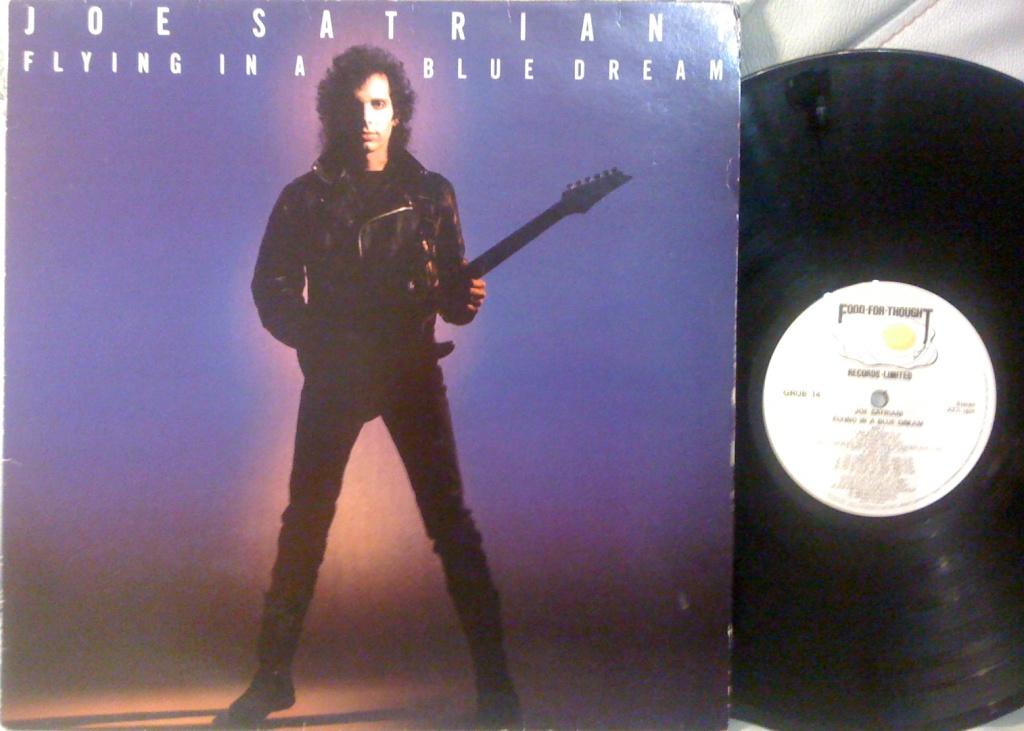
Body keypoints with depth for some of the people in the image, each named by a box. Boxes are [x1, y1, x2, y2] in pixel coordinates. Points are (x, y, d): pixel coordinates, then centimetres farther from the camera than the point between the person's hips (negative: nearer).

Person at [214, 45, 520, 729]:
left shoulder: (431, 192, 4)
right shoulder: (307, 196, 3)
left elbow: (451, 281, 6)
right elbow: (272, 289, 2)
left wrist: (465, 299, -17)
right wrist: (317, 340, -13)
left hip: (413, 371, 0)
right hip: (333, 374, 1)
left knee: (450, 519, -3)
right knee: (304, 522, 3)